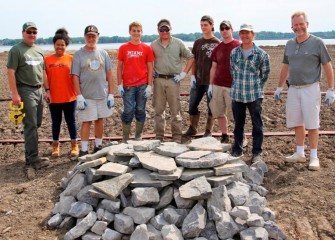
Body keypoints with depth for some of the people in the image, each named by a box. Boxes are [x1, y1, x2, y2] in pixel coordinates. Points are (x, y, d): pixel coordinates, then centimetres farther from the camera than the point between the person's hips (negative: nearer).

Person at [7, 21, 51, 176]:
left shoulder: (39, 51, 16)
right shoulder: (16, 50, -5)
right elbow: (11, 72, -10)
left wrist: (47, 90, 16)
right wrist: (14, 94, -16)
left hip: (39, 91, 7)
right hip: (25, 91, -7)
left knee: (36, 125, 9)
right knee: (30, 125, -9)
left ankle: (30, 157, 19)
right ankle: (33, 160, -6)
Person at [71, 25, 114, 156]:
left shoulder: (103, 53, 8)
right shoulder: (78, 54, -1)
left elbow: (109, 74, 8)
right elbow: (75, 77, -4)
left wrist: (111, 94, 2)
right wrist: (79, 96, -11)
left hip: (102, 94, 3)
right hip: (86, 96, -3)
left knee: (100, 120, 12)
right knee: (86, 122, -2)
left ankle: (98, 146, 25)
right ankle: (84, 150, 4)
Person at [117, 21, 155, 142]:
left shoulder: (147, 48, 3)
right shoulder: (123, 48, 3)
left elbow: (150, 68, 4)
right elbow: (120, 67, 6)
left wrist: (149, 85, -2)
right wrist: (119, 85, -1)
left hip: (143, 85, 1)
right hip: (128, 86, -1)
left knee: (140, 111, 7)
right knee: (128, 112, 0)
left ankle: (138, 138, 19)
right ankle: (125, 139, 9)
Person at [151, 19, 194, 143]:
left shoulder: (178, 43, 3)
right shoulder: (153, 45, 7)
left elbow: (190, 58, 6)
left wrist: (183, 73, 0)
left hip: (173, 80, -2)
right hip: (158, 80, 2)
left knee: (175, 111, 2)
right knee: (158, 110, 7)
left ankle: (177, 137, 10)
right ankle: (159, 137, 17)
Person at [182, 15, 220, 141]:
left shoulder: (217, 43, -3)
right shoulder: (198, 42, 9)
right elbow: (194, 60, 12)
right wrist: (192, 76, 2)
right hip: (198, 79, 4)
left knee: (211, 107, 5)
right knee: (192, 105, 6)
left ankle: (208, 131, 17)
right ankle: (192, 129, 22)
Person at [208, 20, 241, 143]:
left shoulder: (239, 46, -2)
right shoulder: (217, 48, 12)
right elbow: (213, 67, 14)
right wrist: (210, 85, 9)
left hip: (233, 86, -5)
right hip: (217, 85, 5)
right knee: (219, 113, 9)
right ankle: (224, 136, 22)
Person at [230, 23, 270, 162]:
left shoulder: (261, 54, -4)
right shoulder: (234, 52, 6)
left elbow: (265, 74, 5)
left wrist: (256, 87, 8)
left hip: (255, 95, -3)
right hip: (237, 94, 3)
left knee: (257, 125, 2)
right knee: (238, 124, 13)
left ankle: (257, 153, 12)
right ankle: (237, 150, 26)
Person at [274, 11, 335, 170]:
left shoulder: (317, 43, -4)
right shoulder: (290, 44, 10)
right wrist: (279, 88, 19)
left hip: (310, 88, -5)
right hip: (293, 89, 5)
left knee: (312, 124, -2)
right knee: (296, 123, 10)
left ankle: (314, 157, 7)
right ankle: (300, 154, 21)